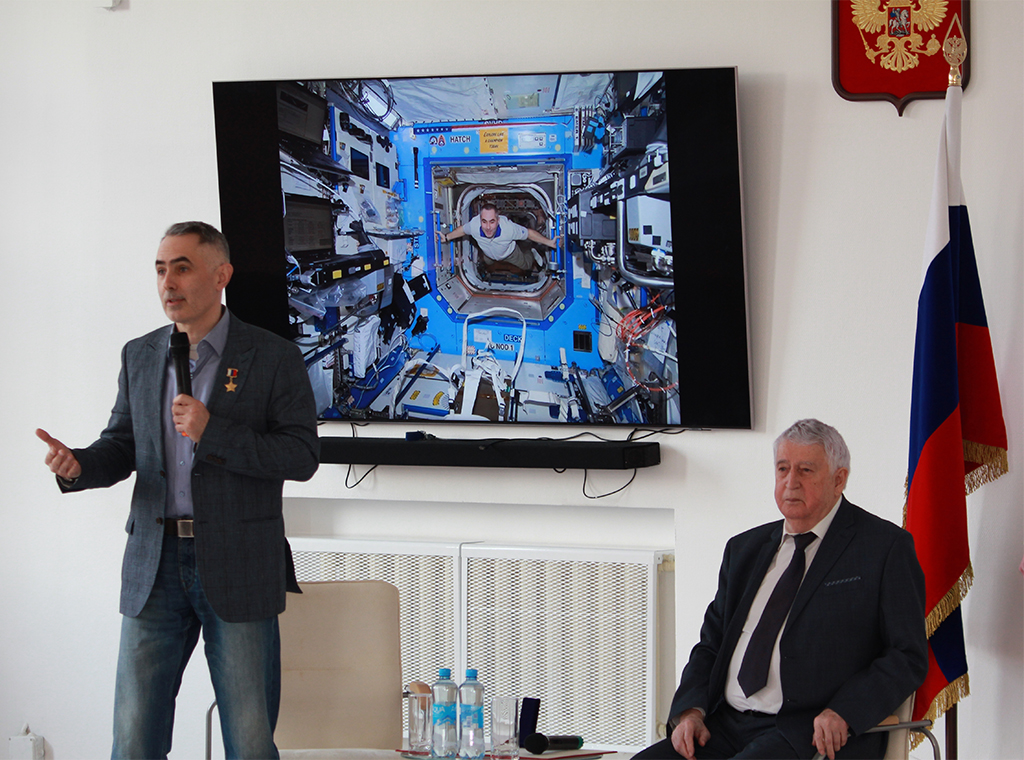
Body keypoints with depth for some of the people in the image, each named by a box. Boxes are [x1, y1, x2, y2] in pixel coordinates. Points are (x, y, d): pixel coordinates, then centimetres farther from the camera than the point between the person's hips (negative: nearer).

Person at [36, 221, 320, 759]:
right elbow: (121, 447, 15)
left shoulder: (273, 358, -2)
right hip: (155, 567, 4)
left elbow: (302, 456, -7)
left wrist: (212, 432, -18)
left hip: (238, 568, -4)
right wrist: (77, 466, -8)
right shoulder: (139, 356, 12)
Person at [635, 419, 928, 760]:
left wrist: (843, 713, -18)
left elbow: (908, 657, -3)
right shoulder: (745, 549, 19)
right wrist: (690, 709, 0)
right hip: (725, 728, 6)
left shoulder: (886, 547, 2)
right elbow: (711, 643, 20)